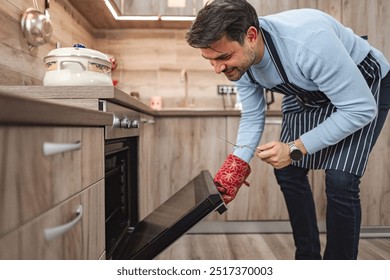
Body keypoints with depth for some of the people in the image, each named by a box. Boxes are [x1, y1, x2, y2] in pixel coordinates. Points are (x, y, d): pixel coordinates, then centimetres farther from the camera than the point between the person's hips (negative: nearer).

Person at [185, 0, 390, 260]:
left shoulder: (309, 42, -41)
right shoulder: (238, 58, -20)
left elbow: (361, 109, -32)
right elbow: (252, 117, -7)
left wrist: (296, 149, -33)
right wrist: (236, 168, -20)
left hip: (365, 88, -5)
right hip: (307, 92, 6)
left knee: (340, 182, -17)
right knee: (287, 171, 0)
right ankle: (308, 259, 20)